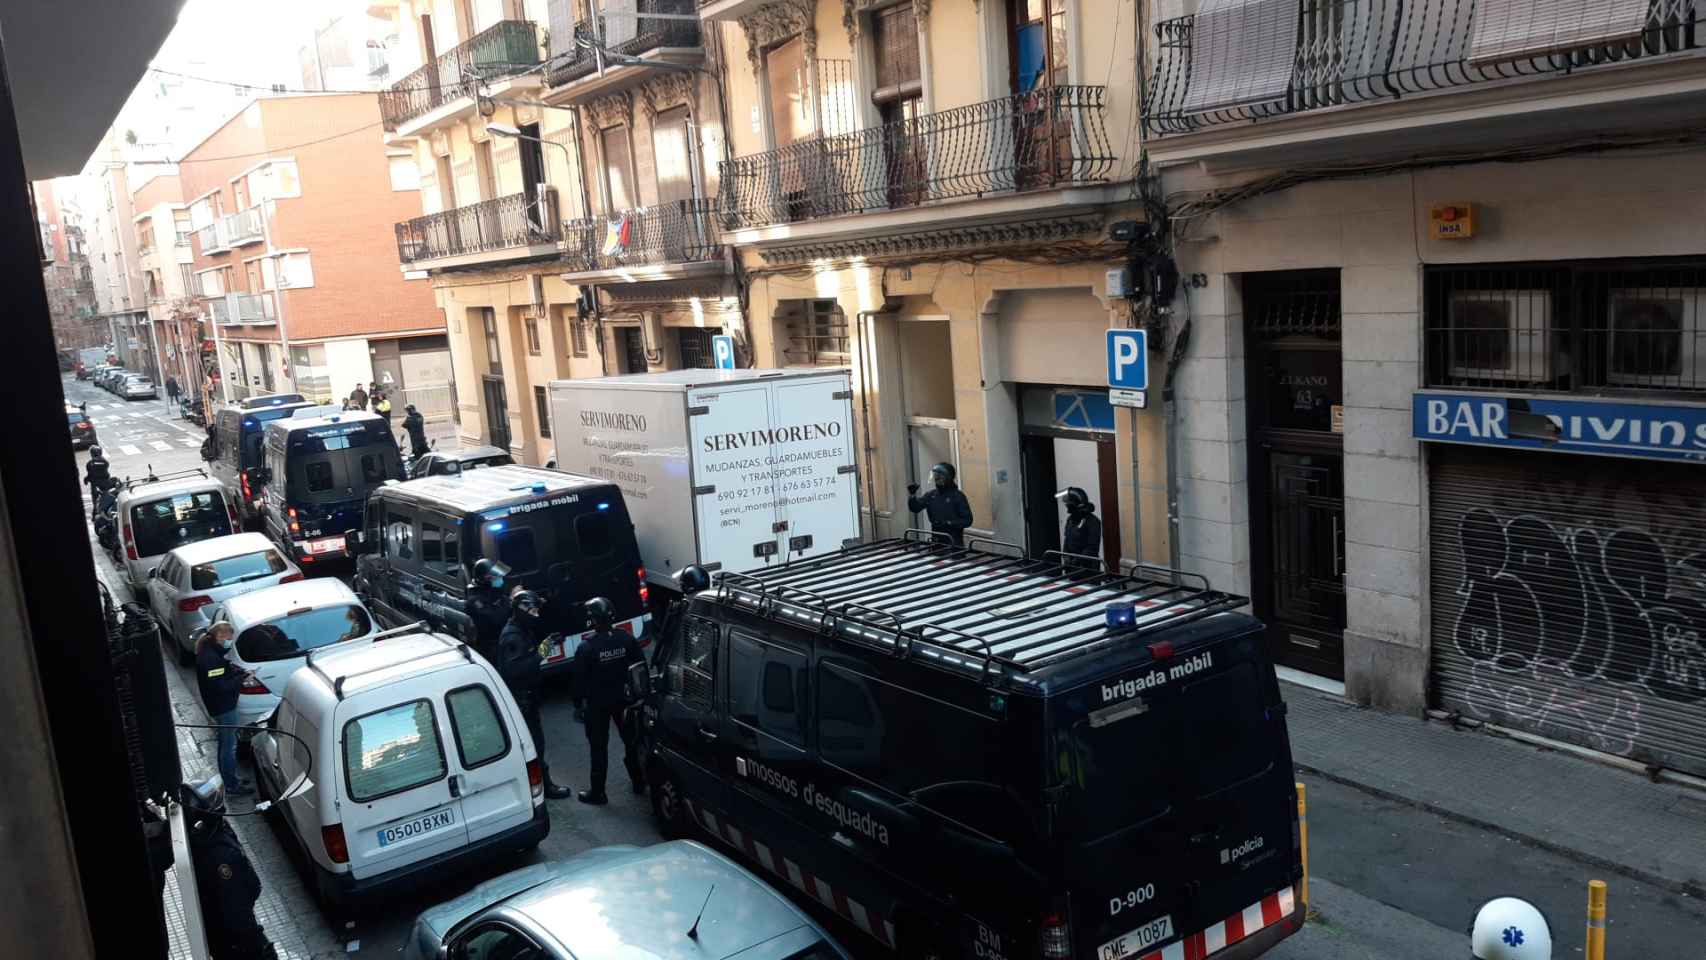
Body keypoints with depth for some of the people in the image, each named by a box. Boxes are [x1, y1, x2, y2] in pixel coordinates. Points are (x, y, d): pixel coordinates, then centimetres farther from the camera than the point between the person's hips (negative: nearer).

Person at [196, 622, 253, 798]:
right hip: (223, 707, -10)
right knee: (230, 745, 0)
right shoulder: (210, 658, -26)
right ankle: (232, 785, 9)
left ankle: (229, 778, 34)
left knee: (226, 744, 21)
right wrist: (241, 679, -19)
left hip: (223, 705, 10)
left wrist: (237, 671, 1)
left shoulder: (211, 651, 5)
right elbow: (220, 686, -27)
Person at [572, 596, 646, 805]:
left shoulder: (586, 647, -21)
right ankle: (638, 782, 31)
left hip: (597, 703, -4)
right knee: (631, 740, 19)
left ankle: (597, 792, 15)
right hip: (624, 699, 4)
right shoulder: (627, 640, -10)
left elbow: (580, 680, -14)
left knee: (599, 746, 8)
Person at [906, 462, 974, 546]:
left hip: (954, 542, -5)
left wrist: (948, 523, -21)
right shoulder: (931, 495, 8)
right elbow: (915, 508, 3)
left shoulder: (958, 496, -8)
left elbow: (967, 520, -11)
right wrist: (912, 495, -14)